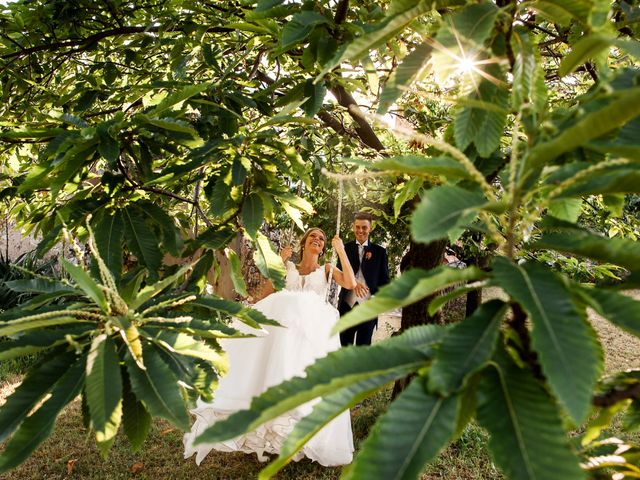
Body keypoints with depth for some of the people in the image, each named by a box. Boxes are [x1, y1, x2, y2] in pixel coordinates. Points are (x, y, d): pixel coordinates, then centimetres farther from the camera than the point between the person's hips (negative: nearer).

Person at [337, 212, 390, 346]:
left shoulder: (379, 251, 7)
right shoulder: (346, 248, 8)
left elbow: (384, 280, 7)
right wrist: (354, 283, -19)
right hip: (347, 305, 1)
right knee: (344, 346, 7)